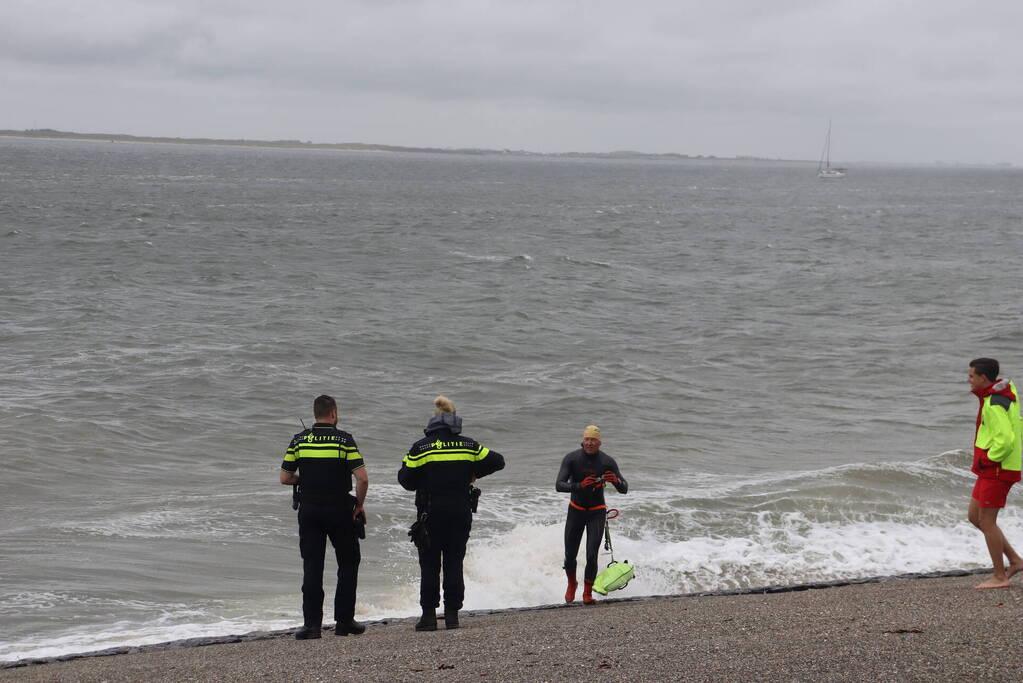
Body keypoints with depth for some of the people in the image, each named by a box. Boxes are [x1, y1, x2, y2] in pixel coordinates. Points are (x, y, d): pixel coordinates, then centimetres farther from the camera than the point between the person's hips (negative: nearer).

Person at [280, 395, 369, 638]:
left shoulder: (299, 440, 2)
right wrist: (359, 505, 1)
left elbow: (285, 478, 3)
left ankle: (312, 623, -2)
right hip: (339, 509, -2)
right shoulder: (344, 440, -7)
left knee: (312, 567, 4)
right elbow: (362, 478, -14)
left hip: (309, 509, 2)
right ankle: (344, 621, 11)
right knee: (348, 564, 12)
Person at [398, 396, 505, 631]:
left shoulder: (420, 447, -4)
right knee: (454, 564, 8)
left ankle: (429, 615, 1)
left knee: (429, 565, 5)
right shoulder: (468, 445, 3)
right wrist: (473, 474, 17)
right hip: (461, 512, 2)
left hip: (431, 514, -2)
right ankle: (452, 615, 6)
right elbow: (497, 461, 8)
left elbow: (405, 478, -5)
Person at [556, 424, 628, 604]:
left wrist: (616, 481, -33)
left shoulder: (607, 462, -12)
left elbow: (624, 489, -10)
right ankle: (572, 584, 32)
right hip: (576, 510, 1)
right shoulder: (571, 459, -13)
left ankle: (587, 593, 2)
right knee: (570, 555, 3)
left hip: (597, 513, -1)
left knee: (592, 555, -13)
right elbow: (559, 485, -22)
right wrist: (579, 486, -39)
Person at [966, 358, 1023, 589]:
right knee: (975, 517, 15)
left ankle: (1000, 577, 4)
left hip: (996, 469, -10)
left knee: (987, 521, -3)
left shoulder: (994, 405, -21)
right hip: (991, 471, 10)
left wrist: (987, 459, -16)